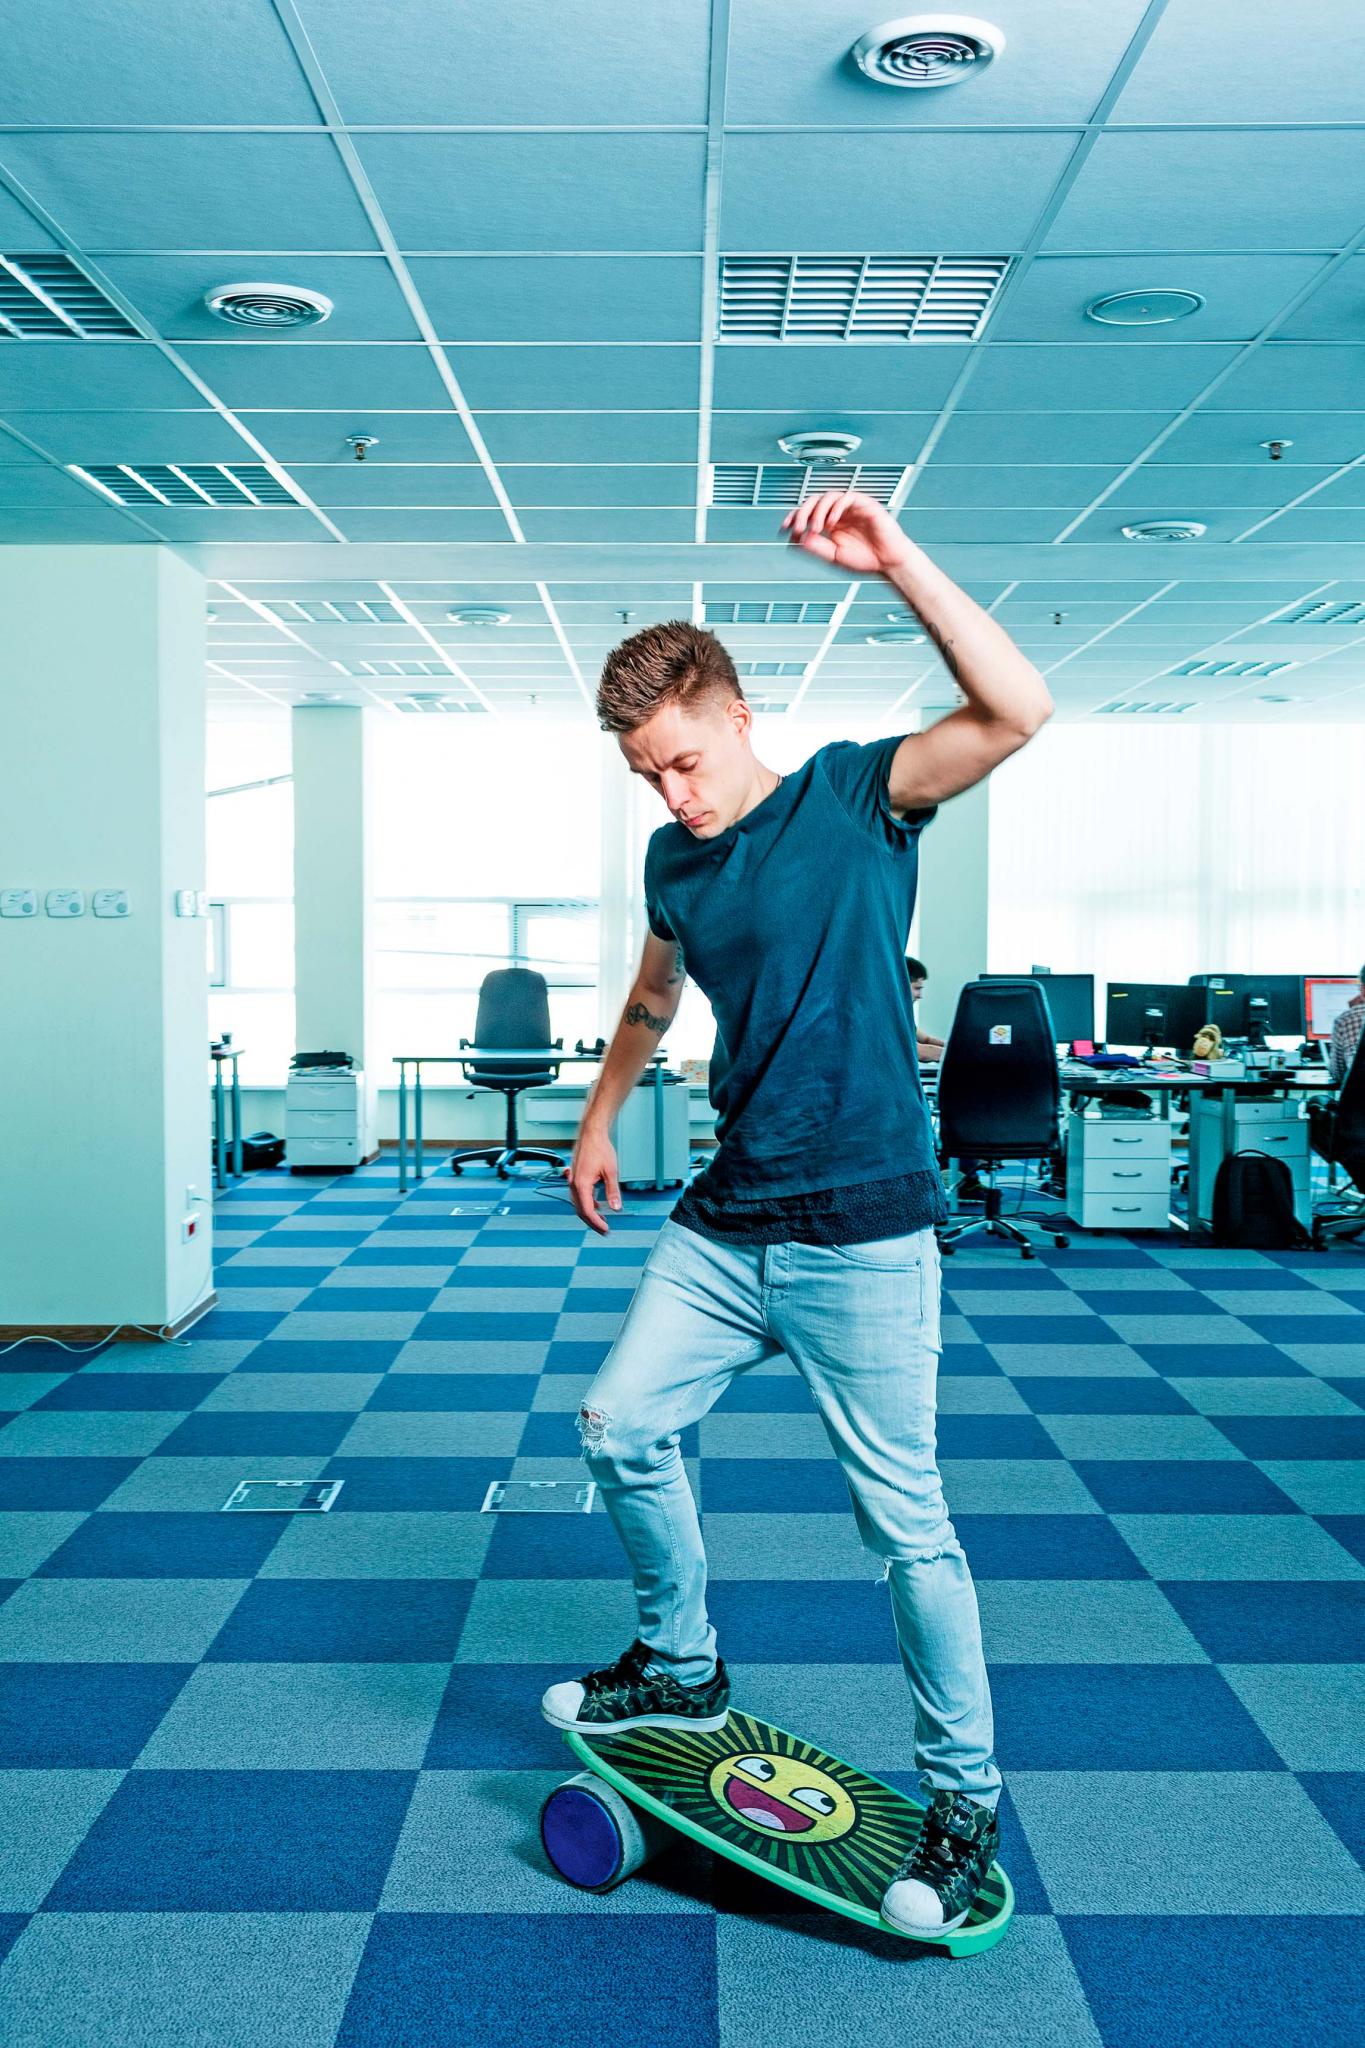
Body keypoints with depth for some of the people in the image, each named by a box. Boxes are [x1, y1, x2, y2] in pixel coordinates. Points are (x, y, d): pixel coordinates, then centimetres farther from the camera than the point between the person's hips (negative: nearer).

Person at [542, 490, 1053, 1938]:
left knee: (903, 1521, -1)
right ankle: (680, 1671, 32)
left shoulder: (851, 797, -8)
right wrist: (598, 1118, 30)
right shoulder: (674, 859, 8)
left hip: (863, 1234, -6)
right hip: (726, 1222, 6)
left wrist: (893, 560, -28)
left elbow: (1018, 710, -23)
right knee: (620, 1426, 8)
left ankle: (964, 1797, 17)